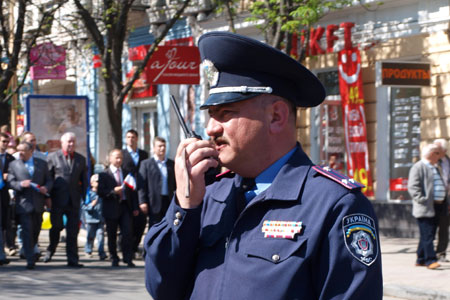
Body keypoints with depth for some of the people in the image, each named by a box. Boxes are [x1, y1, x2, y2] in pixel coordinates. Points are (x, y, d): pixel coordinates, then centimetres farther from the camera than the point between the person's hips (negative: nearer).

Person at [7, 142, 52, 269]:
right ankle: (30, 260, -10)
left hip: (38, 203, 3)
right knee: (27, 231, -9)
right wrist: (21, 184, -21)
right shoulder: (14, 164, 5)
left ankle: (31, 252, 37)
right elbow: (10, 182, -1)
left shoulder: (42, 163, 10)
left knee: (36, 230, 14)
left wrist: (46, 188, -11)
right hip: (23, 203, -3)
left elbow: (49, 180, 10)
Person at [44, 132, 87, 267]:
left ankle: (72, 259, 5)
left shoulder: (81, 159, 11)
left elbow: (84, 180, 12)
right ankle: (50, 250, 29)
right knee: (56, 226, 5)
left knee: (73, 231, 2)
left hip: (74, 200, 2)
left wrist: (85, 198, 4)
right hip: (58, 200, -2)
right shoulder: (53, 157, 2)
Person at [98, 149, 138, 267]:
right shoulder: (104, 175, 0)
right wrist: (113, 191, -19)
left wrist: (134, 207, 9)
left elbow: (131, 192, 15)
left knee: (127, 233, -7)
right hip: (111, 209, -2)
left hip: (125, 208, 3)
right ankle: (114, 259, 17)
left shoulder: (126, 173, 13)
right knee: (112, 236, 5)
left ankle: (128, 259, -3)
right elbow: (100, 192, -7)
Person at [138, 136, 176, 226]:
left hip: (169, 201, 4)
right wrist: (142, 202, -11)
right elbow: (142, 185, -3)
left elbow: (175, 183, 15)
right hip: (154, 202, -4)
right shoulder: (146, 164, 2)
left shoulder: (171, 164, 12)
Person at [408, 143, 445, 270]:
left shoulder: (435, 167, 21)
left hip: (437, 207, 9)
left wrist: (443, 202, 20)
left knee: (428, 235, 10)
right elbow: (413, 187, -14)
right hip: (425, 208, -9)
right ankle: (430, 260, -12)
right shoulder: (418, 167, -7)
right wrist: (423, 200, -22)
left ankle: (421, 260, 17)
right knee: (427, 235, -11)